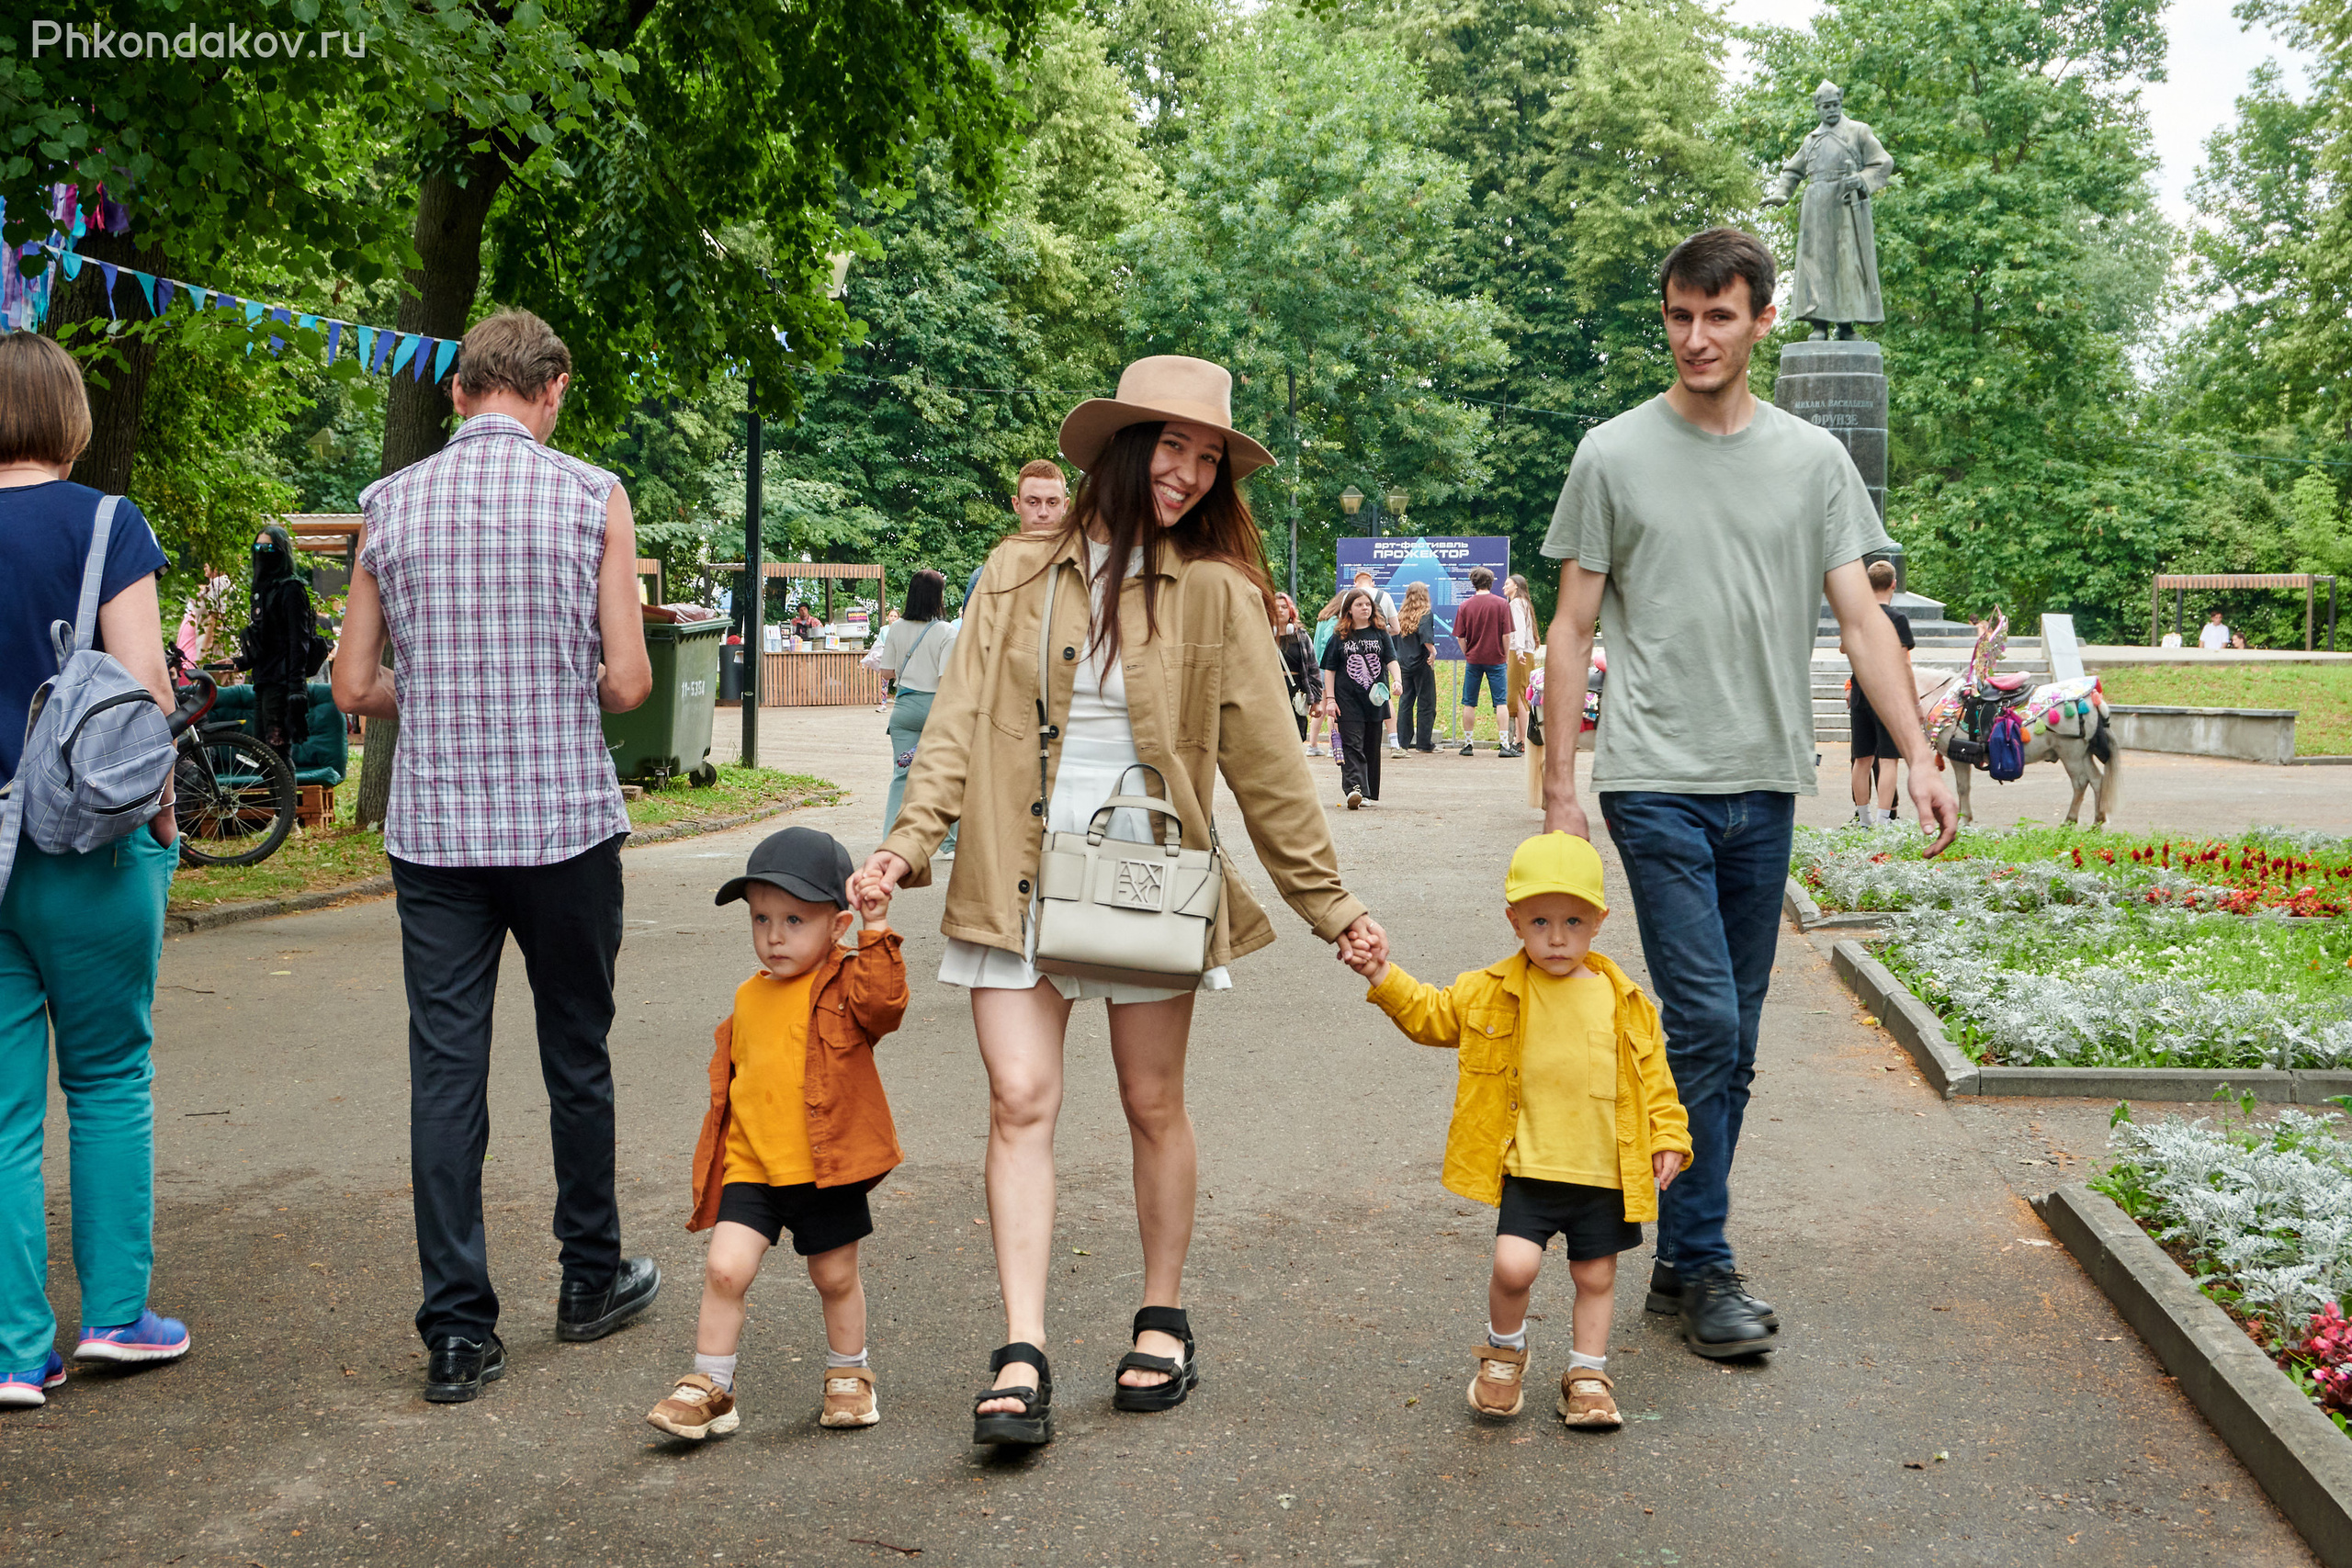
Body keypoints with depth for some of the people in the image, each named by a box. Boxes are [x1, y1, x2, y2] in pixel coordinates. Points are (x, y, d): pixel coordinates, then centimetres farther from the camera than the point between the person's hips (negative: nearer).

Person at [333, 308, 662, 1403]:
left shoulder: (391, 503, 4)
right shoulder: (592, 497, -4)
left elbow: (354, 687, 5)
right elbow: (628, 683, -7)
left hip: (433, 827, 2)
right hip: (565, 819, -2)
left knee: (444, 1067, 4)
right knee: (576, 1057, 13)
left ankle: (457, 1332, 4)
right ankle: (591, 1279, 28)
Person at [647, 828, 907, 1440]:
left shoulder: (846, 986, -5)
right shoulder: (749, 999, 8)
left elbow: (884, 1003, -28)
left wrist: (877, 933, -30)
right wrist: (714, 1158, 19)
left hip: (826, 1167, -3)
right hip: (750, 1167, 3)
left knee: (836, 1275, 12)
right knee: (724, 1268, -9)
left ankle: (849, 1376, 34)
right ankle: (709, 1388, 5)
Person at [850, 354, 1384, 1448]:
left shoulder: (1214, 591, 2)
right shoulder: (1020, 575, 7)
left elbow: (1266, 763, 4)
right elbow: (960, 724, 3)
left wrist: (1328, 904, 4)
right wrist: (911, 839, -11)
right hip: (1021, 877, 1)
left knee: (1154, 1105, 8)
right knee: (1020, 1102, -6)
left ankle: (1163, 1322, 26)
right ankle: (1022, 1359, -5)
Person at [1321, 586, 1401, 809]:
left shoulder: (1380, 634, 9)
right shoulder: (1339, 637, 5)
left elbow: (1391, 659, 2)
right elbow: (1330, 669, 6)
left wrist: (1397, 680, -17)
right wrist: (1330, 698, -2)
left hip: (1375, 698, 2)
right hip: (1348, 699, -2)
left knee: (1372, 747, 7)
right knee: (1352, 744, -13)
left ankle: (1370, 793, 15)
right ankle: (1354, 789, -26)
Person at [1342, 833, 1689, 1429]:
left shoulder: (1623, 1001, 1)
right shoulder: (1491, 993, -1)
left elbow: (1652, 1073, 9)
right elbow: (1432, 1016, 10)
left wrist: (1668, 1136, 4)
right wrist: (1386, 977, -2)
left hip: (1606, 1173, 1)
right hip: (1528, 1168, -1)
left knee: (1596, 1276, 10)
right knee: (1514, 1265, -14)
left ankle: (1587, 1375, 30)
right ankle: (1504, 1352, 16)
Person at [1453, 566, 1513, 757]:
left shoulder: (1465, 606, -2)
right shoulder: (1501, 604, -5)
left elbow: (1460, 637, 0)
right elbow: (1506, 635, -5)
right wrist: (1505, 655, 7)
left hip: (1473, 659, 1)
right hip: (1496, 659, -1)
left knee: (1469, 703, 8)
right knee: (1501, 703, 0)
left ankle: (1468, 743, 11)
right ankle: (1504, 744, -7)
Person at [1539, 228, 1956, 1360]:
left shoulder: (1813, 459, 9)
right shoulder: (1615, 455, 2)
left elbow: (1861, 619, 6)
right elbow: (1572, 631, 4)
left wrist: (1918, 754, -6)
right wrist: (1560, 789, -2)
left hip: (1766, 790, 4)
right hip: (1658, 784, -3)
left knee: (1732, 1044, 8)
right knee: (1704, 1027, -9)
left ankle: (1680, 1257, 19)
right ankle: (1704, 1267, 2)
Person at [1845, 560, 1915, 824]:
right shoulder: (1897, 618, -10)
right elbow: (1903, 664, -12)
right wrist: (1915, 702, -8)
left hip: (1860, 693, 5)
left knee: (1863, 759, 11)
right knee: (1888, 759, -6)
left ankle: (1863, 818, 17)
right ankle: (1883, 819, -12)